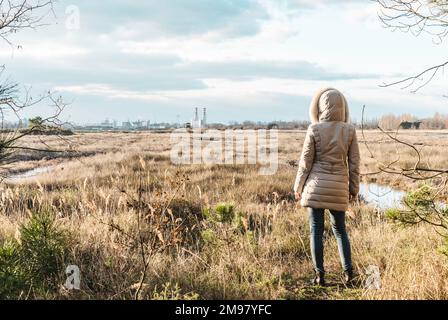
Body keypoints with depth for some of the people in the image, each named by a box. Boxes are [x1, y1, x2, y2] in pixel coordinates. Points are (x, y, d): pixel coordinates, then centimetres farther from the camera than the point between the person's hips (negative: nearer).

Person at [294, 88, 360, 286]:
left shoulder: (315, 129, -8)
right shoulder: (350, 130, -1)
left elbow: (306, 162, -5)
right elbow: (354, 163, 2)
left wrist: (298, 187, 6)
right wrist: (354, 188, 12)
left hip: (316, 184, -2)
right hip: (339, 187, 2)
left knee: (316, 230, 6)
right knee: (340, 229, 16)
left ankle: (320, 275, 7)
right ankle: (348, 272, 9)